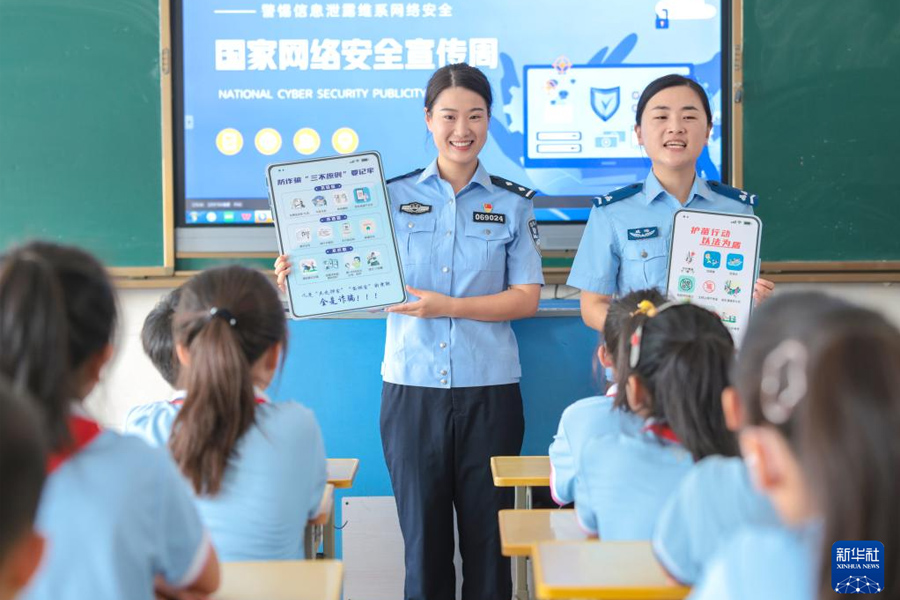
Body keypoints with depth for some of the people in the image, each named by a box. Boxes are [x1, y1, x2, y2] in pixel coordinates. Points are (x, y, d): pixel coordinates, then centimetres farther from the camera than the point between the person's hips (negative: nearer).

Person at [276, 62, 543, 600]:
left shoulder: (512, 204, 6)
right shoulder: (395, 197, 7)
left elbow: (527, 297, -1)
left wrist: (448, 306, -13)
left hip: (489, 389, 0)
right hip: (411, 388, 0)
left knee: (488, 533, 4)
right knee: (422, 531, 5)